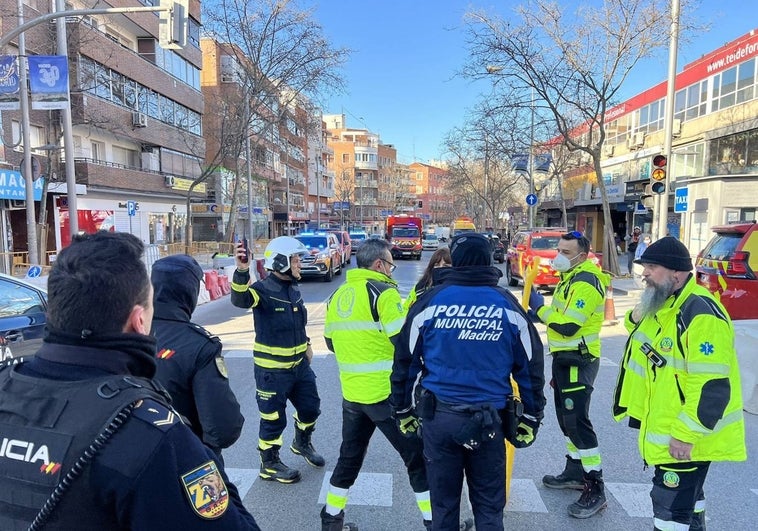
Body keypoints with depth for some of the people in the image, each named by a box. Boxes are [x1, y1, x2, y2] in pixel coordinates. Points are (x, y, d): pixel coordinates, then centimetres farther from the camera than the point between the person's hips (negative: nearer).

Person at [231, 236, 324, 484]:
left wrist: (306, 344, 20)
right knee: (274, 418, 5)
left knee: (310, 407, 19)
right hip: (272, 369, -8)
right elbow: (241, 299, -40)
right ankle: (269, 465, 26)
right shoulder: (264, 289, -19)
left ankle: (302, 443, 46)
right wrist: (242, 271, -57)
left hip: (299, 364, 8)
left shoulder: (294, 288, 6)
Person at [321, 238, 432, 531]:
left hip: (352, 394, 7)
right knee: (419, 457, 8)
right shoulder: (382, 292, -14)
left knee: (350, 455, 22)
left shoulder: (337, 296, 8)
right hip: (387, 394, -7)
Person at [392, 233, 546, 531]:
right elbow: (530, 367, 5)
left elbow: (405, 359, 1)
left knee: (443, 502, 15)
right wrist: (532, 417, 16)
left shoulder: (430, 301, -4)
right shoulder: (509, 305, 0)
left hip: (438, 416, 0)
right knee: (489, 506, 15)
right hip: (488, 418, 1)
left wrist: (402, 409, 13)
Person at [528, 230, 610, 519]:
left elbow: (568, 326, -27)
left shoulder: (585, 283, -20)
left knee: (577, 421, -8)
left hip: (578, 362, -10)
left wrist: (540, 308, -17)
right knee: (566, 417, 17)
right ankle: (575, 471, 31)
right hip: (565, 358, 10)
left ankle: (595, 488, 3)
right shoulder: (572, 278, 13)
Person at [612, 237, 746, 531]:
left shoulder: (701, 313, -25)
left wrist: (686, 434, -24)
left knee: (671, 505, 0)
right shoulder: (663, 304, 5)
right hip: (665, 426, 9)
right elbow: (645, 341, 21)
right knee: (687, 493, 26)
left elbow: (712, 385, -28)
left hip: (686, 436, -9)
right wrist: (636, 320, -1)